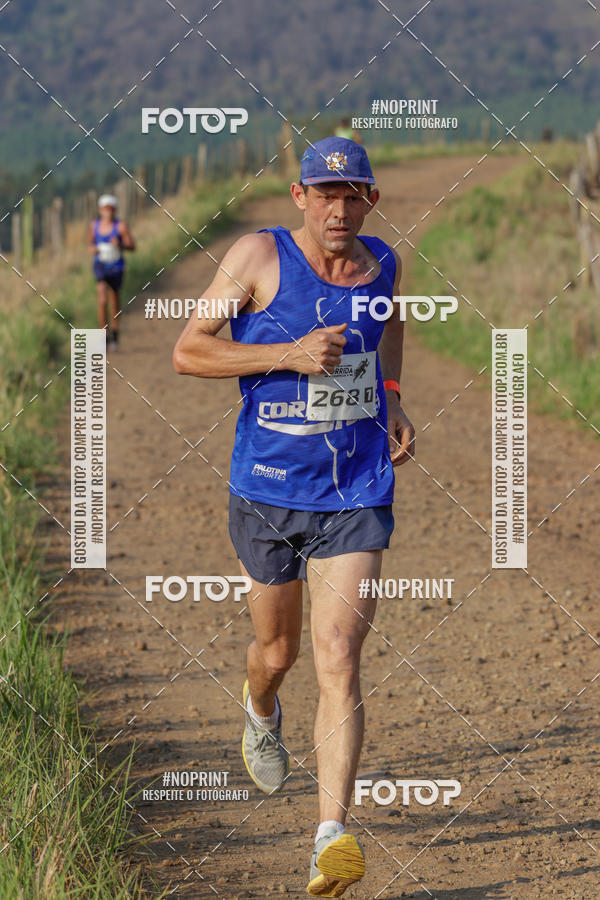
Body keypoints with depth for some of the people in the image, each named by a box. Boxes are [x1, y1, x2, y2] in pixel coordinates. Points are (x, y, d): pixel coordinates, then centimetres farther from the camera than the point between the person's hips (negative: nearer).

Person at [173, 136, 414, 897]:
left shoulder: (384, 265, 2)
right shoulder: (259, 256, -11)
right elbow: (187, 352, -10)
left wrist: (393, 403, 9)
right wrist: (289, 355, -22)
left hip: (357, 498, 1)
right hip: (269, 492, -1)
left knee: (338, 661, -13)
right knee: (277, 651, 18)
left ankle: (332, 836, -18)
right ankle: (261, 713, 56)